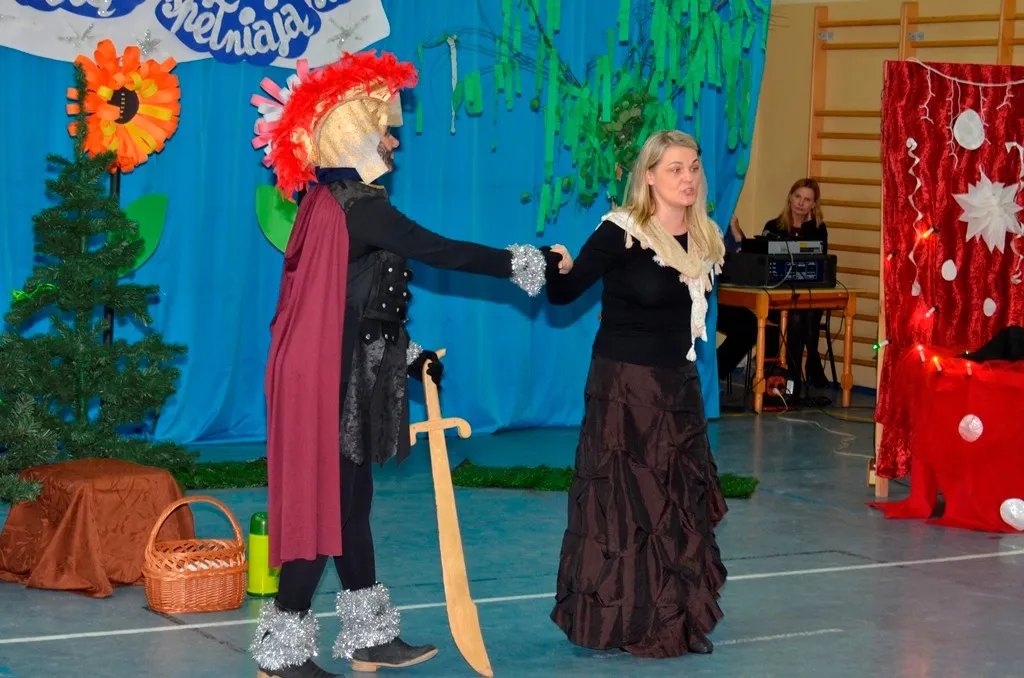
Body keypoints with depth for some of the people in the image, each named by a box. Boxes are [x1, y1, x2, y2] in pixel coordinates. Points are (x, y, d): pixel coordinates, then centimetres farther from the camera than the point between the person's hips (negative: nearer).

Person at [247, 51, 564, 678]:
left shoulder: (333, 203, 13)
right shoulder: (359, 206, -17)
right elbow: (439, 251, -20)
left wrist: (408, 356, 16)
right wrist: (520, 263, -12)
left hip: (340, 375, 10)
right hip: (334, 382, -10)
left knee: (351, 501, 14)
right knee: (326, 504, -4)